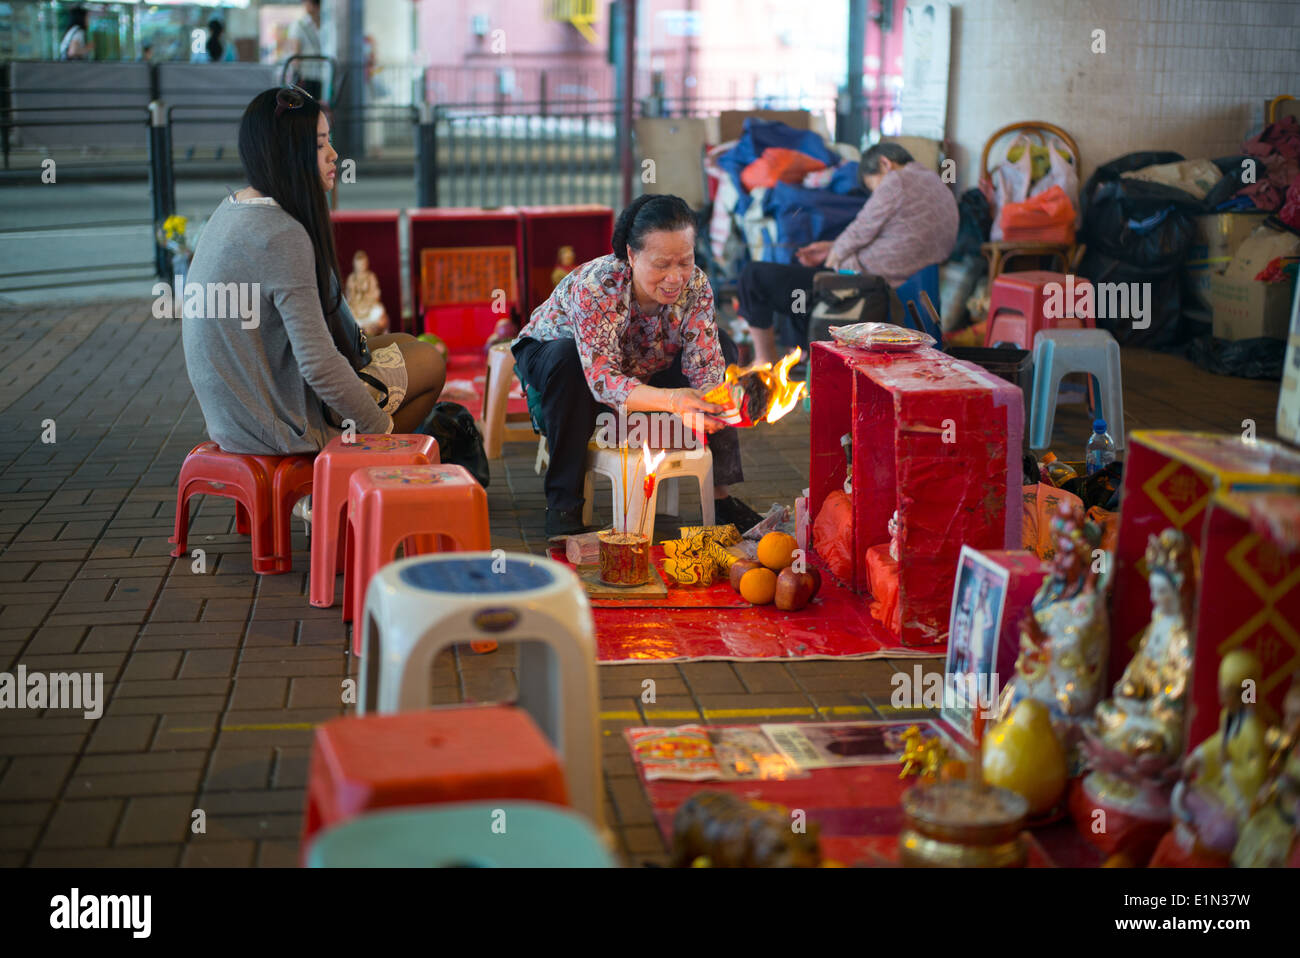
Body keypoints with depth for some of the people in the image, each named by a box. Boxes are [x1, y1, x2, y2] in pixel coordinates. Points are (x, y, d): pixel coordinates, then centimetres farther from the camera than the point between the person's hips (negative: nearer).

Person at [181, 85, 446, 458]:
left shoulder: (230, 211, 5)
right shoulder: (283, 237, -26)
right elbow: (319, 364, -29)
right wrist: (380, 426, -16)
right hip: (281, 428, -9)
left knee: (403, 344, 22)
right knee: (429, 361, 6)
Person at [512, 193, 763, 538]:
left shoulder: (695, 285, -23)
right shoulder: (594, 286, -38)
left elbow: (706, 365, -22)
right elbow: (603, 380, -42)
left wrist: (713, 402, -46)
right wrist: (671, 399, -58)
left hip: (639, 369, 5)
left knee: (721, 346, -14)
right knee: (567, 358, -39)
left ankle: (721, 493, -8)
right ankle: (562, 503, -29)